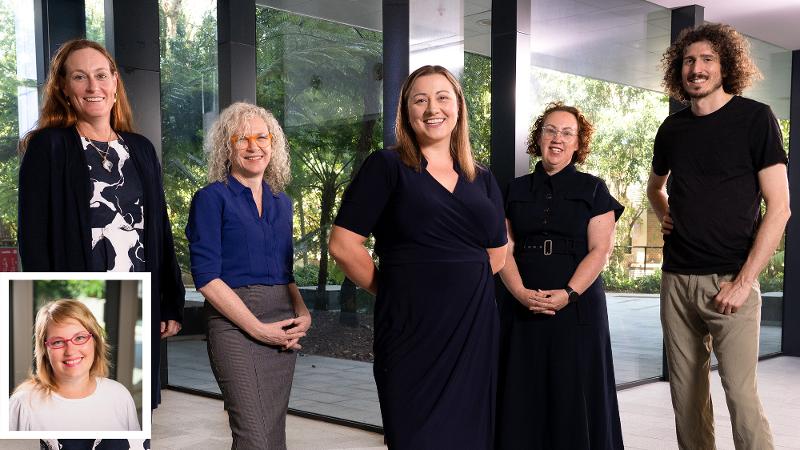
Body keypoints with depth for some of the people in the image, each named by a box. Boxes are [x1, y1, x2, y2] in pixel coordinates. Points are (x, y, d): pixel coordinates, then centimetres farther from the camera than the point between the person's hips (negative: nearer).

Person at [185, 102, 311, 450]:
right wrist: (258, 328, -13)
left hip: (282, 326, 6)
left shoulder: (280, 201, 15)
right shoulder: (212, 198, -3)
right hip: (234, 324, -6)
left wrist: (302, 313, 1)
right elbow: (207, 277, -10)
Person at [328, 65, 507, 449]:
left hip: (474, 326, 5)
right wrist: (393, 290, -1)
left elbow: (496, 255, 21)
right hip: (411, 329, -5)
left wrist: (459, 281, 10)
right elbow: (343, 244, -9)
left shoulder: (481, 179, 12)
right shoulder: (386, 166, -3)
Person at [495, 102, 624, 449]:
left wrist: (569, 294, -16)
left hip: (577, 307, -2)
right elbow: (504, 248, 5)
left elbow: (600, 250, -3)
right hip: (522, 308, 2)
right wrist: (521, 292, -12)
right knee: (524, 396, 4)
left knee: (574, 398, 0)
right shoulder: (516, 190, 12)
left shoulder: (593, 189, 6)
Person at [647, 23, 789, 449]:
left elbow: (778, 208, -8)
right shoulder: (672, 128, 9)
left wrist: (744, 281, -13)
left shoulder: (755, 118, -4)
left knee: (739, 391, -8)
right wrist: (664, 216, 9)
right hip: (677, 279, 5)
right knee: (686, 389, 10)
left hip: (730, 281, -5)